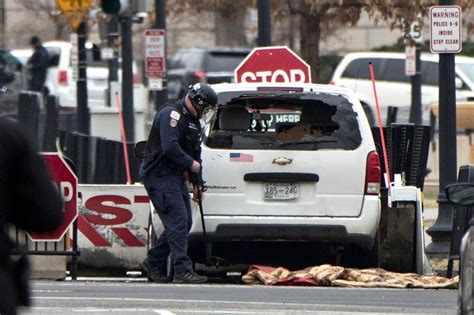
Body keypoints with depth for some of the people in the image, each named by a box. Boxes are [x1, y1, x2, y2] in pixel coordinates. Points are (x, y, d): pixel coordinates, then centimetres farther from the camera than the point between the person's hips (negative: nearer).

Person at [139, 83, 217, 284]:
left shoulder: (193, 122, 19)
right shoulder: (171, 114, -13)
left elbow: (195, 153, 24)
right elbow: (169, 147, -24)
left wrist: (197, 183, 19)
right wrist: (191, 164, -14)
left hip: (175, 177, 10)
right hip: (159, 176, -10)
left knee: (184, 223, 9)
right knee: (178, 221, -16)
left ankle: (153, 262, 20)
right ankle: (183, 271, -20)